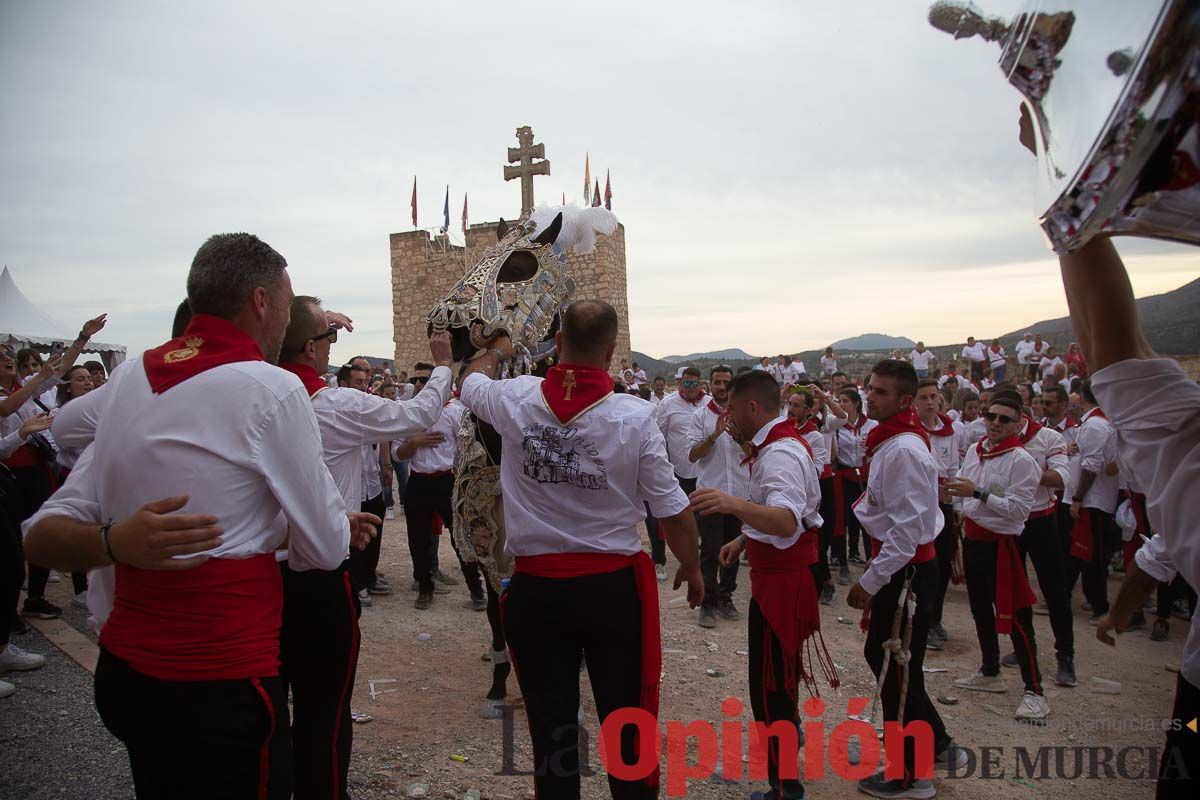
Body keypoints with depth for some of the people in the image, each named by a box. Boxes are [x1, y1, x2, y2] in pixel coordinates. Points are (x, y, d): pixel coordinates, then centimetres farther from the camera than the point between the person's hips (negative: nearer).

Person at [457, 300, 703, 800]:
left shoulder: (515, 400, -7)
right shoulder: (634, 416, -13)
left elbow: (470, 384, 18)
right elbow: (673, 512, -6)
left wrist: (496, 351, 39)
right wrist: (692, 568, 12)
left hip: (537, 588, 2)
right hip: (614, 587, -1)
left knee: (550, 723, 14)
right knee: (626, 720, 13)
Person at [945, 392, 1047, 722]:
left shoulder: (1021, 461, -15)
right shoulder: (974, 451, 6)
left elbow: (1018, 510, -23)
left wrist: (979, 493, -26)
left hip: (1001, 543, -8)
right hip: (972, 539, 8)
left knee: (1016, 617, -3)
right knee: (981, 609, 18)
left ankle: (1034, 691, 6)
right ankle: (990, 672, 34)